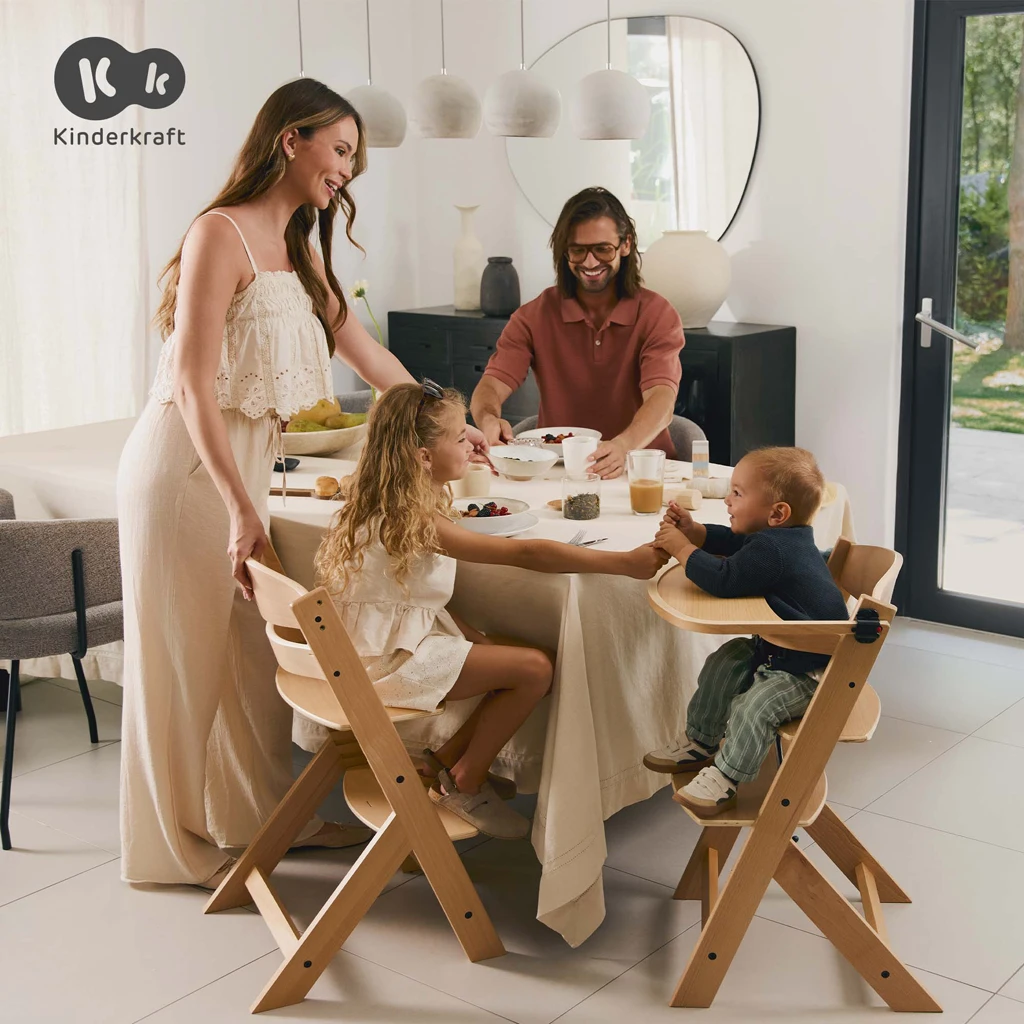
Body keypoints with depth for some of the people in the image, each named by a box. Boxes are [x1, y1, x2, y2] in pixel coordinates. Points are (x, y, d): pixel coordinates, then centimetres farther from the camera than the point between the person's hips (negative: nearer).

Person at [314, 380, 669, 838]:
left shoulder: (382, 509, 5)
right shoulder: (418, 523, -25)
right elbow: (527, 553, -29)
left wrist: (468, 634, 2)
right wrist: (626, 562, -28)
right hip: (394, 660, -10)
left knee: (520, 657, 6)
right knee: (534, 668, -14)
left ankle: (444, 762, 14)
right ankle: (464, 784, 3)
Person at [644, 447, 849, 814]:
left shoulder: (772, 550, -31)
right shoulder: (781, 537, 4)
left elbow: (722, 579, -34)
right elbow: (732, 542, 20)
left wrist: (681, 548, -22)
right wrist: (694, 532, 5)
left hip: (808, 670, -12)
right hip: (773, 647, 12)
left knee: (753, 706, -24)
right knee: (723, 664, 14)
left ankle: (725, 777, -7)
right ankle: (700, 742, 26)